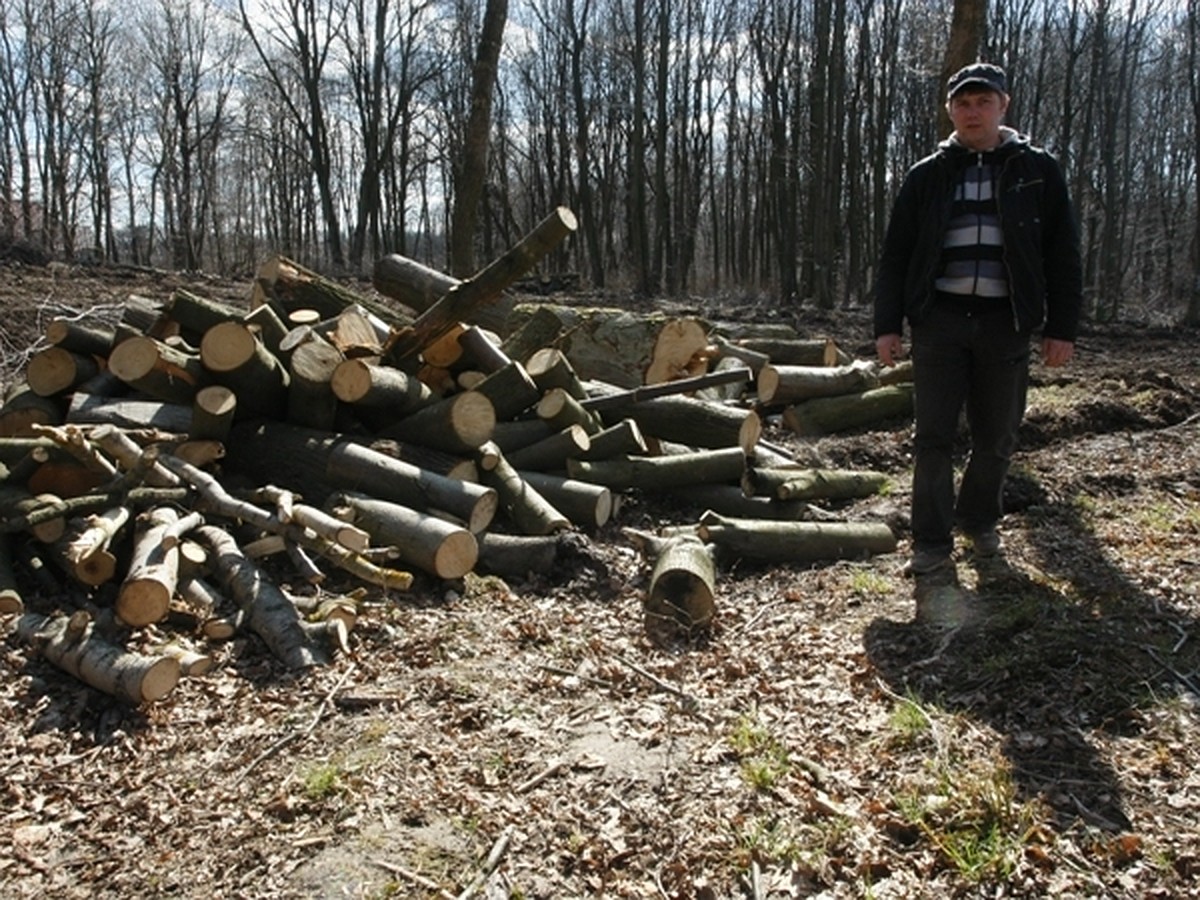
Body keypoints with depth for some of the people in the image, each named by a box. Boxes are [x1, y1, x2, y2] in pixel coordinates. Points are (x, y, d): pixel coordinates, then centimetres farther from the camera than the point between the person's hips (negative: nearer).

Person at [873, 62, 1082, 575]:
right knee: (933, 436, -2)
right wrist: (887, 325, -1)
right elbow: (895, 256, 7)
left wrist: (1062, 328, 0)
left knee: (997, 437, 9)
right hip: (939, 319, 0)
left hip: (1005, 322, 1)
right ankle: (932, 542, 6)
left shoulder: (1037, 171, 7)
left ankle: (979, 522, 30)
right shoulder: (928, 176, 8)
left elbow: (1063, 256, 6)